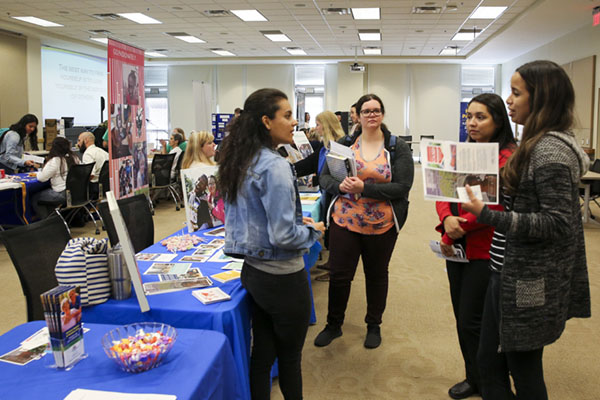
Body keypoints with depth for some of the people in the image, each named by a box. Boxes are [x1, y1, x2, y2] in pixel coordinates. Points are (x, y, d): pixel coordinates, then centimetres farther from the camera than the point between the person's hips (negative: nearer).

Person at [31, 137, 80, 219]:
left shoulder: (55, 161, -15)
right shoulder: (74, 158, 5)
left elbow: (41, 178, -13)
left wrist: (38, 173, 10)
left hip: (62, 194, -8)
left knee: (34, 198, 11)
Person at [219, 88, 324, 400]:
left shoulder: (240, 161, 6)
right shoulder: (274, 166, -22)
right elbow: (283, 236, -24)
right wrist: (313, 230, -6)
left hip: (252, 270, 8)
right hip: (282, 277, -8)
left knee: (262, 351, 18)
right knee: (290, 356, 12)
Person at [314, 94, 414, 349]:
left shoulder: (397, 148, -4)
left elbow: (402, 187, -14)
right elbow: (324, 177, 4)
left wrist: (364, 188, -24)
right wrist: (340, 186, -19)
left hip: (382, 224, -1)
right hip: (344, 220, 1)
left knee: (377, 274, 15)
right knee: (339, 274, 5)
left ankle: (374, 325, 36)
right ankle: (334, 324, 28)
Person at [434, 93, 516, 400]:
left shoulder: (507, 157, -12)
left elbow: (496, 206, -20)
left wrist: (455, 230, -14)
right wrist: (447, 219, -14)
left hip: (485, 250, -7)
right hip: (457, 247, 7)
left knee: (473, 322, 1)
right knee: (462, 318, 15)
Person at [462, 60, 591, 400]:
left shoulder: (550, 150, -19)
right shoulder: (540, 144, 11)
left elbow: (557, 224, -24)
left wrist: (486, 216, -26)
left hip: (530, 283, -9)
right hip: (512, 271, 9)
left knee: (523, 369, 9)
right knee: (490, 361, 17)